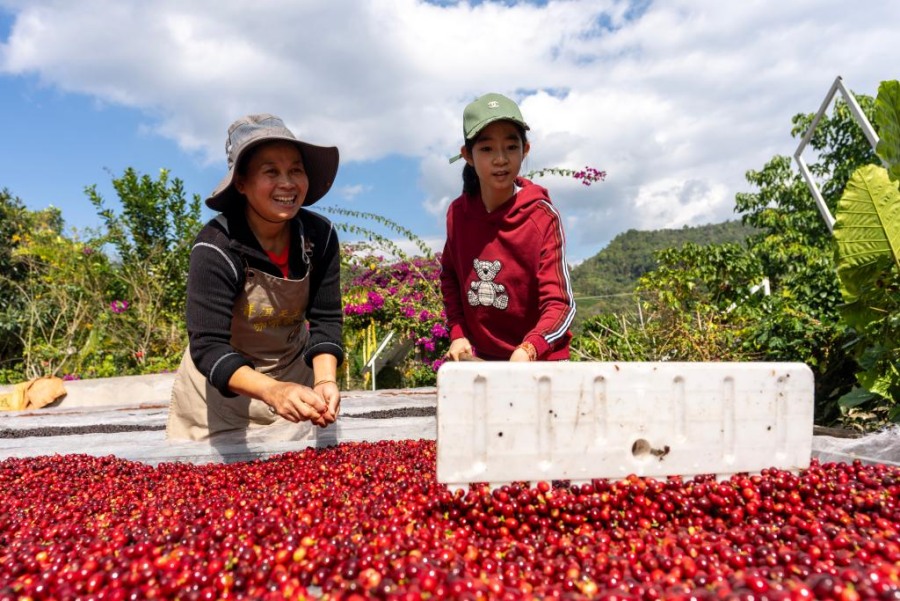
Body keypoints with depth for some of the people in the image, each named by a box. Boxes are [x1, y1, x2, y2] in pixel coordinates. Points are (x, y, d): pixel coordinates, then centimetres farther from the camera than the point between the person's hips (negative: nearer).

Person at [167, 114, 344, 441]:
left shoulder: (320, 236, -16)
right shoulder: (216, 248, -27)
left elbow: (326, 319, -14)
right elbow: (207, 347, -31)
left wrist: (325, 381, -33)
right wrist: (272, 391, -48)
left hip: (293, 378, 3)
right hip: (219, 387, -3)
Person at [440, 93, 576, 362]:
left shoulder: (542, 216, -17)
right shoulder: (458, 213, -6)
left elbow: (560, 304, -21)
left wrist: (529, 349, -38)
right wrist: (457, 334, 2)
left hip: (540, 361, -3)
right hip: (481, 358, 4)